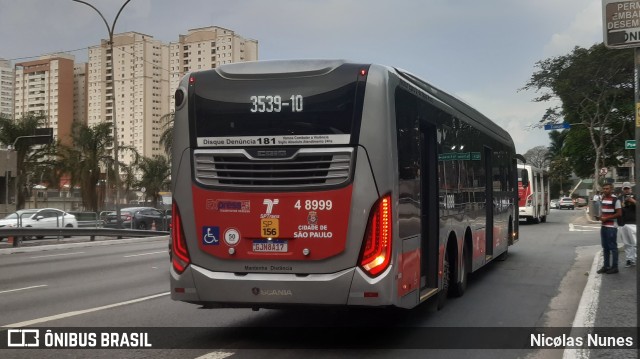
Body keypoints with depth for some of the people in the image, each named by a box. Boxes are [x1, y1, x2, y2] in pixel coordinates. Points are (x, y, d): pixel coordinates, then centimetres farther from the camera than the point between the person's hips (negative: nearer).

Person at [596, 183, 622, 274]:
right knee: (605, 247, 12)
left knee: (613, 247, -3)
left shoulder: (615, 199, -11)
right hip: (603, 226, 8)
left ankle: (614, 267, 3)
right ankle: (606, 266, 19)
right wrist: (601, 217, 4)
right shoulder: (602, 199, 13)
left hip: (611, 227, -8)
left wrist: (607, 218, -14)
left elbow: (619, 213, -13)